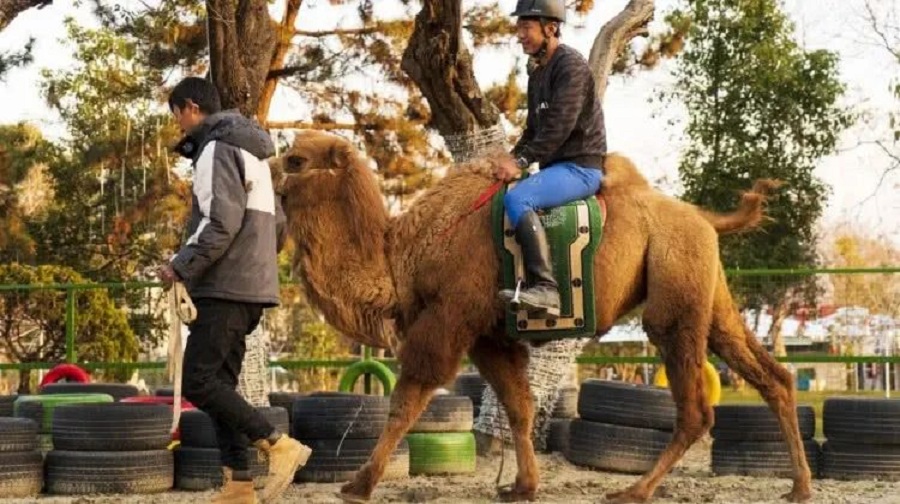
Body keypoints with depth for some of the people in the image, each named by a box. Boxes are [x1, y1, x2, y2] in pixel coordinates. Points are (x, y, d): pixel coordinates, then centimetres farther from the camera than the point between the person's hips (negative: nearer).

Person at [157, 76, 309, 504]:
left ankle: (279, 445, -13)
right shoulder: (251, 153, 21)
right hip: (252, 286, 10)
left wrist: (181, 266, -14)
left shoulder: (217, 149, -9)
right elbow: (276, 222, 23)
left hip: (225, 288, -10)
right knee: (220, 381, 9)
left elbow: (221, 223, -20)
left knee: (198, 380, -10)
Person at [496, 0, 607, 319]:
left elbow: (560, 126, -21)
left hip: (580, 167, -10)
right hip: (555, 167, 10)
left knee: (517, 199, -30)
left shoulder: (571, 66, -11)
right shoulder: (537, 74, 18)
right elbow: (534, 129, 23)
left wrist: (521, 160, -20)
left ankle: (546, 288, -36)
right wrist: (512, 159, 6)